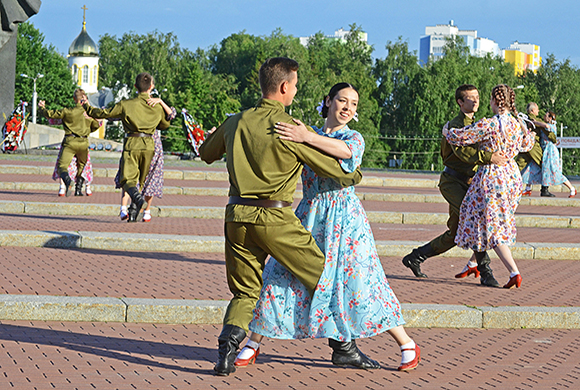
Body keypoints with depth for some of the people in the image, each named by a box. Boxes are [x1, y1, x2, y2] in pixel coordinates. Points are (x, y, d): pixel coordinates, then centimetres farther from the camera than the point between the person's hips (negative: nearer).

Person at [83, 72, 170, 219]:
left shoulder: (126, 104, -3)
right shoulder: (157, 107, 5)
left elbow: (104, 113, 3)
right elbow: (166, 124, 22)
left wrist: (87, 108, 19)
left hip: (132, 144, -2)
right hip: (149, 146, 3)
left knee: (128, 179, -2)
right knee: (141, 180, 15)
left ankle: (137, 196, -32)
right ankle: (134, 210, 10)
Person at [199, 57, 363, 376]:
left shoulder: (235, 123, 7)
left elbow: (206, 153, 25)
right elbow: (335, 169, -1)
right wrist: (355, 174, 21)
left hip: (237, 216, 5)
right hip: (275, 219, -5)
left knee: (245, 292, 15)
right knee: (322, 278, 12)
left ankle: (227, 346, -10)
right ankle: (344, 346, 19)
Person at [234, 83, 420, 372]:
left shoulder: (355, 138, 0)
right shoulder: (310, 135, 11)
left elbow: (345, 151, -24)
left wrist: (307, 138, -38)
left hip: (344, 221, -3)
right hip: (309, 218, 3)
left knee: (360, 284, -7)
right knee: (279, 278, -1)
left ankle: (407, 345, 5)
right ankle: (253, 345, 14)